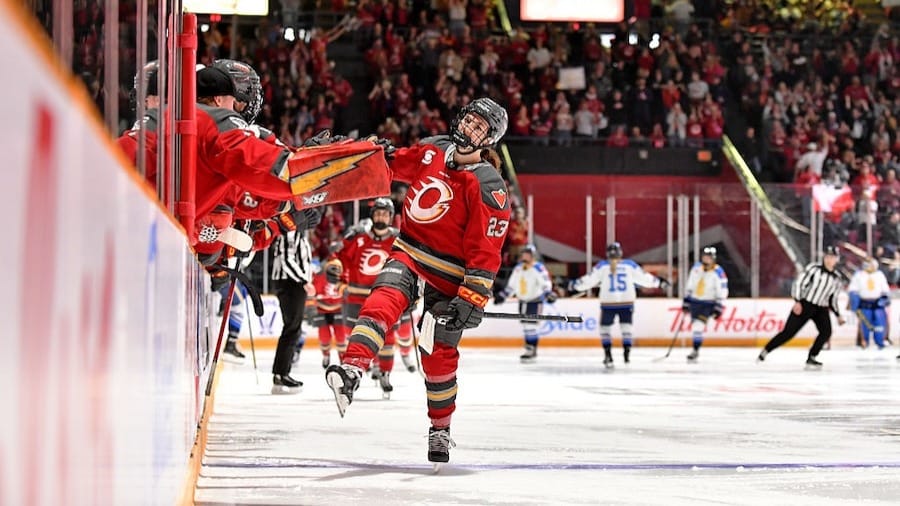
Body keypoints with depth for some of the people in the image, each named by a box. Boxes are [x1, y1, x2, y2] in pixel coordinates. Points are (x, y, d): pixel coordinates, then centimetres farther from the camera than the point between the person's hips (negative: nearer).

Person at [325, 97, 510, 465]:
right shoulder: (431, 150, 0)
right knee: (383, 301, -26)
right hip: (409, 252, 3)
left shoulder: (487, 186, -15)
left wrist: (474, 296, -22)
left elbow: (486, 250, -17)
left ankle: (441, 428, 22)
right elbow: (393, 166, 18)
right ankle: (351, 370, -47)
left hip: (448, 275, -3)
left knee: (438, 354, 1)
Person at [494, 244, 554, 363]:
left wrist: (548, 293, -42)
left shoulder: (538, 268, -14)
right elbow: (512, 284, 18)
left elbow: (545, 282, -25)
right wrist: (502, 296, 17)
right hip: (523, 301, 8)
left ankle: (532, 351, -11)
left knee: (531, 325, -14)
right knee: (525, 326, 8)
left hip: (535, 301, -8)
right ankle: (529, 349, 16)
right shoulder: (518, 268, 8)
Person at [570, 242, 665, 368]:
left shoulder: (602, 266, -1)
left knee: (605, 328, 11)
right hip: (626, 302, 1)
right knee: (626, 327, 11)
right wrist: (657, 282, 20)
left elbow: (590, 279, -1)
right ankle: (627, 353, 1)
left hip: (608, 303, -1)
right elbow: (643, 277, 7)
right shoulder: (630, 265, 1)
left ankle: (608, 356, 4)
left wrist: (576, 285, 11)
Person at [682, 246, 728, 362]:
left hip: (708, 304, -6)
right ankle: (696, 349, 25)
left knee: (698, 326, -19)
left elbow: (722, 292, -13)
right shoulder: (696, 268, 2)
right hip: (695, 301, 6)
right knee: (694, 326, 11)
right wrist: (686, 302, 11)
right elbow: (689, 286, 11)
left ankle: (696, 351, -15)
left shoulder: (718, 273, -14)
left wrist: (718, 308, -17)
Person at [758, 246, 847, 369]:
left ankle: (811, 358, -12)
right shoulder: (814, 268, -5)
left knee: (826, 332, -20)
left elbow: (832, 299, 20)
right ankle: (765, 351, 0)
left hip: (821, 308, 4)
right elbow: (799, 283, -9)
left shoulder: (837, 278, 10)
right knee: (789, 332, -10)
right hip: (805, 304, -4)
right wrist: (797, 301, -20)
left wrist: (838, 315, 12)